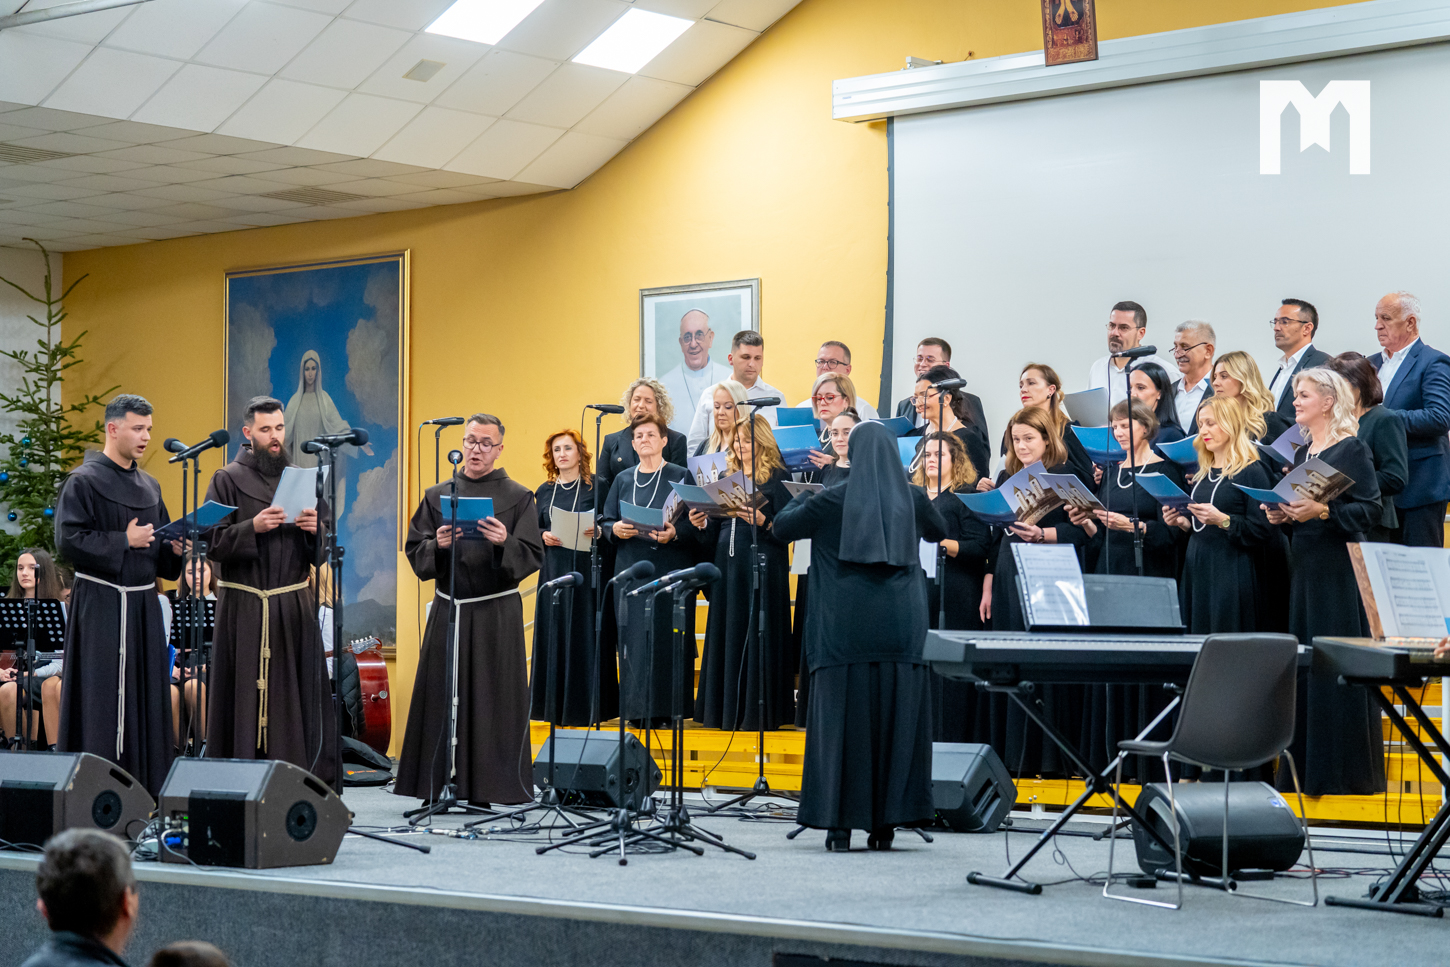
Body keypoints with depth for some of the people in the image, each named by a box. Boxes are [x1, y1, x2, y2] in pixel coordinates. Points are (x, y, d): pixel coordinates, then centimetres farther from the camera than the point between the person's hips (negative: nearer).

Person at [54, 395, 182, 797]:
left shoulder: (149, 486, 15)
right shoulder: (83, 481, -7)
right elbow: (68, 539, -15)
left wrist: (176, 549, 0)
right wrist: (123, 541, -16)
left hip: (144, 604, 7)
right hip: (101, 604, -7)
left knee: (147, 695, 7)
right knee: (103, 698, -7)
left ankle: (146, 789, 13)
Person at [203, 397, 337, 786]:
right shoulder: (227, 481, 4)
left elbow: (321, 553, 13)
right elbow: (213, 543, -5)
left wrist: (315, 530, -9)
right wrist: (252, 528, -19)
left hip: (294, 607, 3)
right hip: (244, 608, -3)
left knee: (298, 695, 0)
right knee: (245, 695, -3)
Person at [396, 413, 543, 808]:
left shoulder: (518, 498, 4)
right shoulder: (437, 496, 11)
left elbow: (533, 555, -2)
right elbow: (414, 552, 8)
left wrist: (504, 544, -21)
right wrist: (437, 546, -13)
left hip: (497, 614, -2)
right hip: (448, 609, 2)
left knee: (493, 699, -3)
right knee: (442, 699, 1)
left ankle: (490, 788, 3)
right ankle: (439, 787, 8)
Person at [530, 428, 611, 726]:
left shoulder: (595, 487, 0)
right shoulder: (544, 492, 12)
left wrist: (598, 530, -21)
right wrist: (543, 535, -5)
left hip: (587, 569, -4)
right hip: (553, 569, 4)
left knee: (585, 634, -4)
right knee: (554, 633, 4)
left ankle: (588, 705, 2)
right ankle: (555, 705, 10)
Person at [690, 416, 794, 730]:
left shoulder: (777, 478, -1)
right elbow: (714, 536, 18)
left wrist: (762, 522, -25)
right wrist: (702, 526, -1)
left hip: (762, 568, -6)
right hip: (727, 566, 6)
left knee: (757, 638, -7)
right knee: (727, 637, 6)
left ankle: (758, 712, -3)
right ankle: (727, 711, 11)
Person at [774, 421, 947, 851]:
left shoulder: (833, 500, -3)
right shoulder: (913, 500, 5)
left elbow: (781, 527, 9)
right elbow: (940, 532, 26)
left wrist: (803, 496, 26)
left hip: (847, 628, -2)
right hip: (901, 627, 2)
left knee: (844, 721, 2)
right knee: (896, 721, 5)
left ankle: (841, 824, 0)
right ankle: (887, 824, 5)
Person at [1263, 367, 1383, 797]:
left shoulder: (1353, 450, -7)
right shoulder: (1302, 454, 16)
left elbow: (1370, 510, -13)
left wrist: (1323, 511, -24)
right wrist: (1281, 515, 2)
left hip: (1340, 568, -8)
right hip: (1304, 565, 8)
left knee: (1338, 666, -6)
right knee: (1303, 662, 8)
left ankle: (1346, 773, 0)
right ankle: (1306, 766, 14)